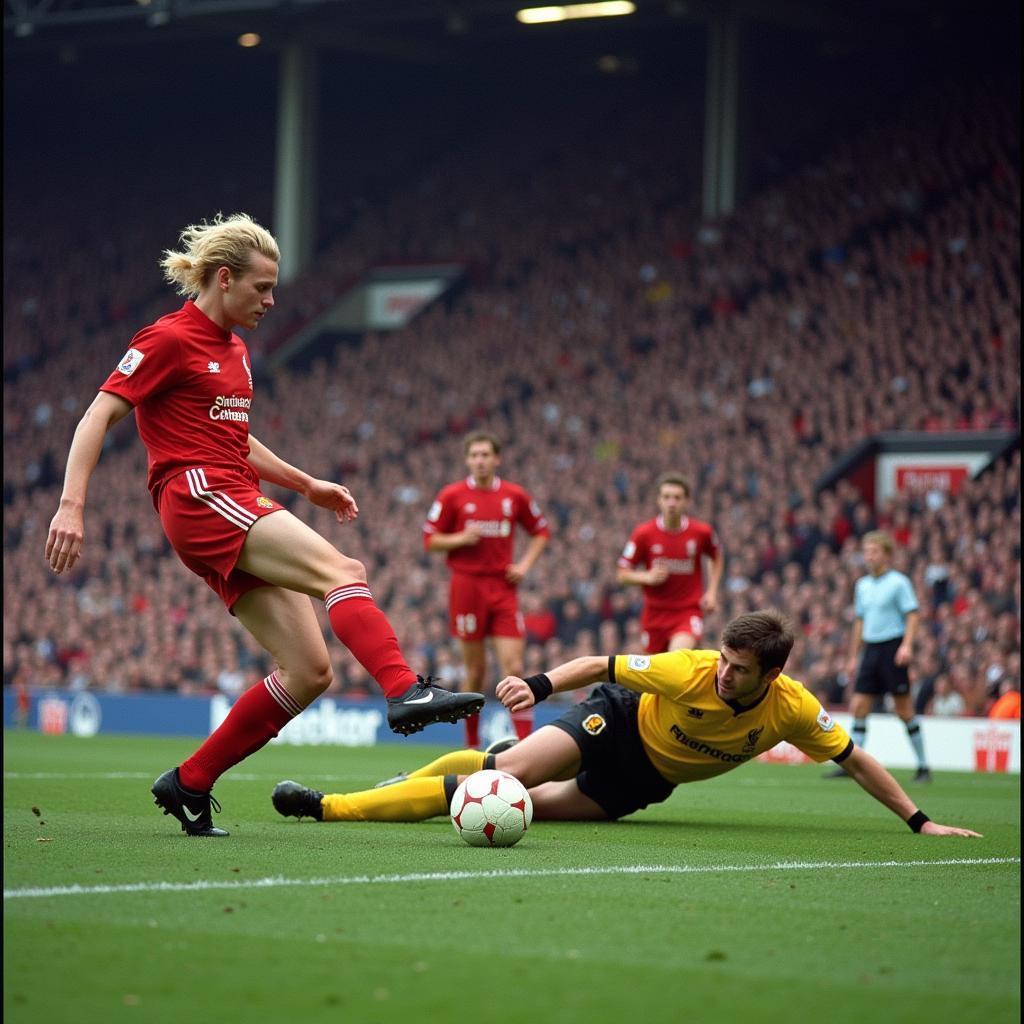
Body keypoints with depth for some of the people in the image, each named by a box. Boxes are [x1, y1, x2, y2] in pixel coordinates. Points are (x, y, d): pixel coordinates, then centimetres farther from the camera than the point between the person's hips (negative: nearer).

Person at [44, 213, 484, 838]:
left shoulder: (234, 349, 22)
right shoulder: (170, 339, -4)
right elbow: (98, 416, -9)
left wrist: (307, 485, 29)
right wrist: (72, 505, -20)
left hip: (239, 505, 9)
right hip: (199, 499, -9)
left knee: (310, 672, -2)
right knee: (341, 570, -27)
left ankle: (190, 785, 5)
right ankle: (405, 691, -45)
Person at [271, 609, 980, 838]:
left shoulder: (794, 710, -23)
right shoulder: (691, 671, -30)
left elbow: (855, 759, -10)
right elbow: (600, 664, -20)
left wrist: (918, 820, -11)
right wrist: (540, 684, -34)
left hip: (646, 779, 4)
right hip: (622, 722, -4)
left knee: (531, 806, -6)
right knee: (516, 770, -24)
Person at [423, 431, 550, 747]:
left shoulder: (515, 496, 6)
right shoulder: (452, 495, 0)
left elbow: (540, 531, 18)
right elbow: (430, 540, 3)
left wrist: (525, 564, 4)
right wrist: (461, 538, -14)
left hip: (503, 587, 1)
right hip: (467, 586, -1)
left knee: (513, 667, -8)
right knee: (475, 670, 2)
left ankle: (525, 741, -10)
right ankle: (472, 742, 16)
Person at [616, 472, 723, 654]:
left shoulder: (701, 532, -6)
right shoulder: (644, 533, -7)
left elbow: (717, 558, 16)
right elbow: (622, 575, -2)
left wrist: (712, 591, 3)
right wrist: (647, 577, -21)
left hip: (689, 610, -2)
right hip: (656, 611, 2)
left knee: (679, 655, -29)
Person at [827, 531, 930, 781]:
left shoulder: (899, 582, -5)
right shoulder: (862, 585, 15)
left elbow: (912, 615, -10)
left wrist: (907, 645, -23)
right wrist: (853, 657, 20)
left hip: (892, 647, -6)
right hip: (871, 650, 6)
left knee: (904, 710, -4)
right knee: (858, 706, -2)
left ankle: (923, 767, 5)